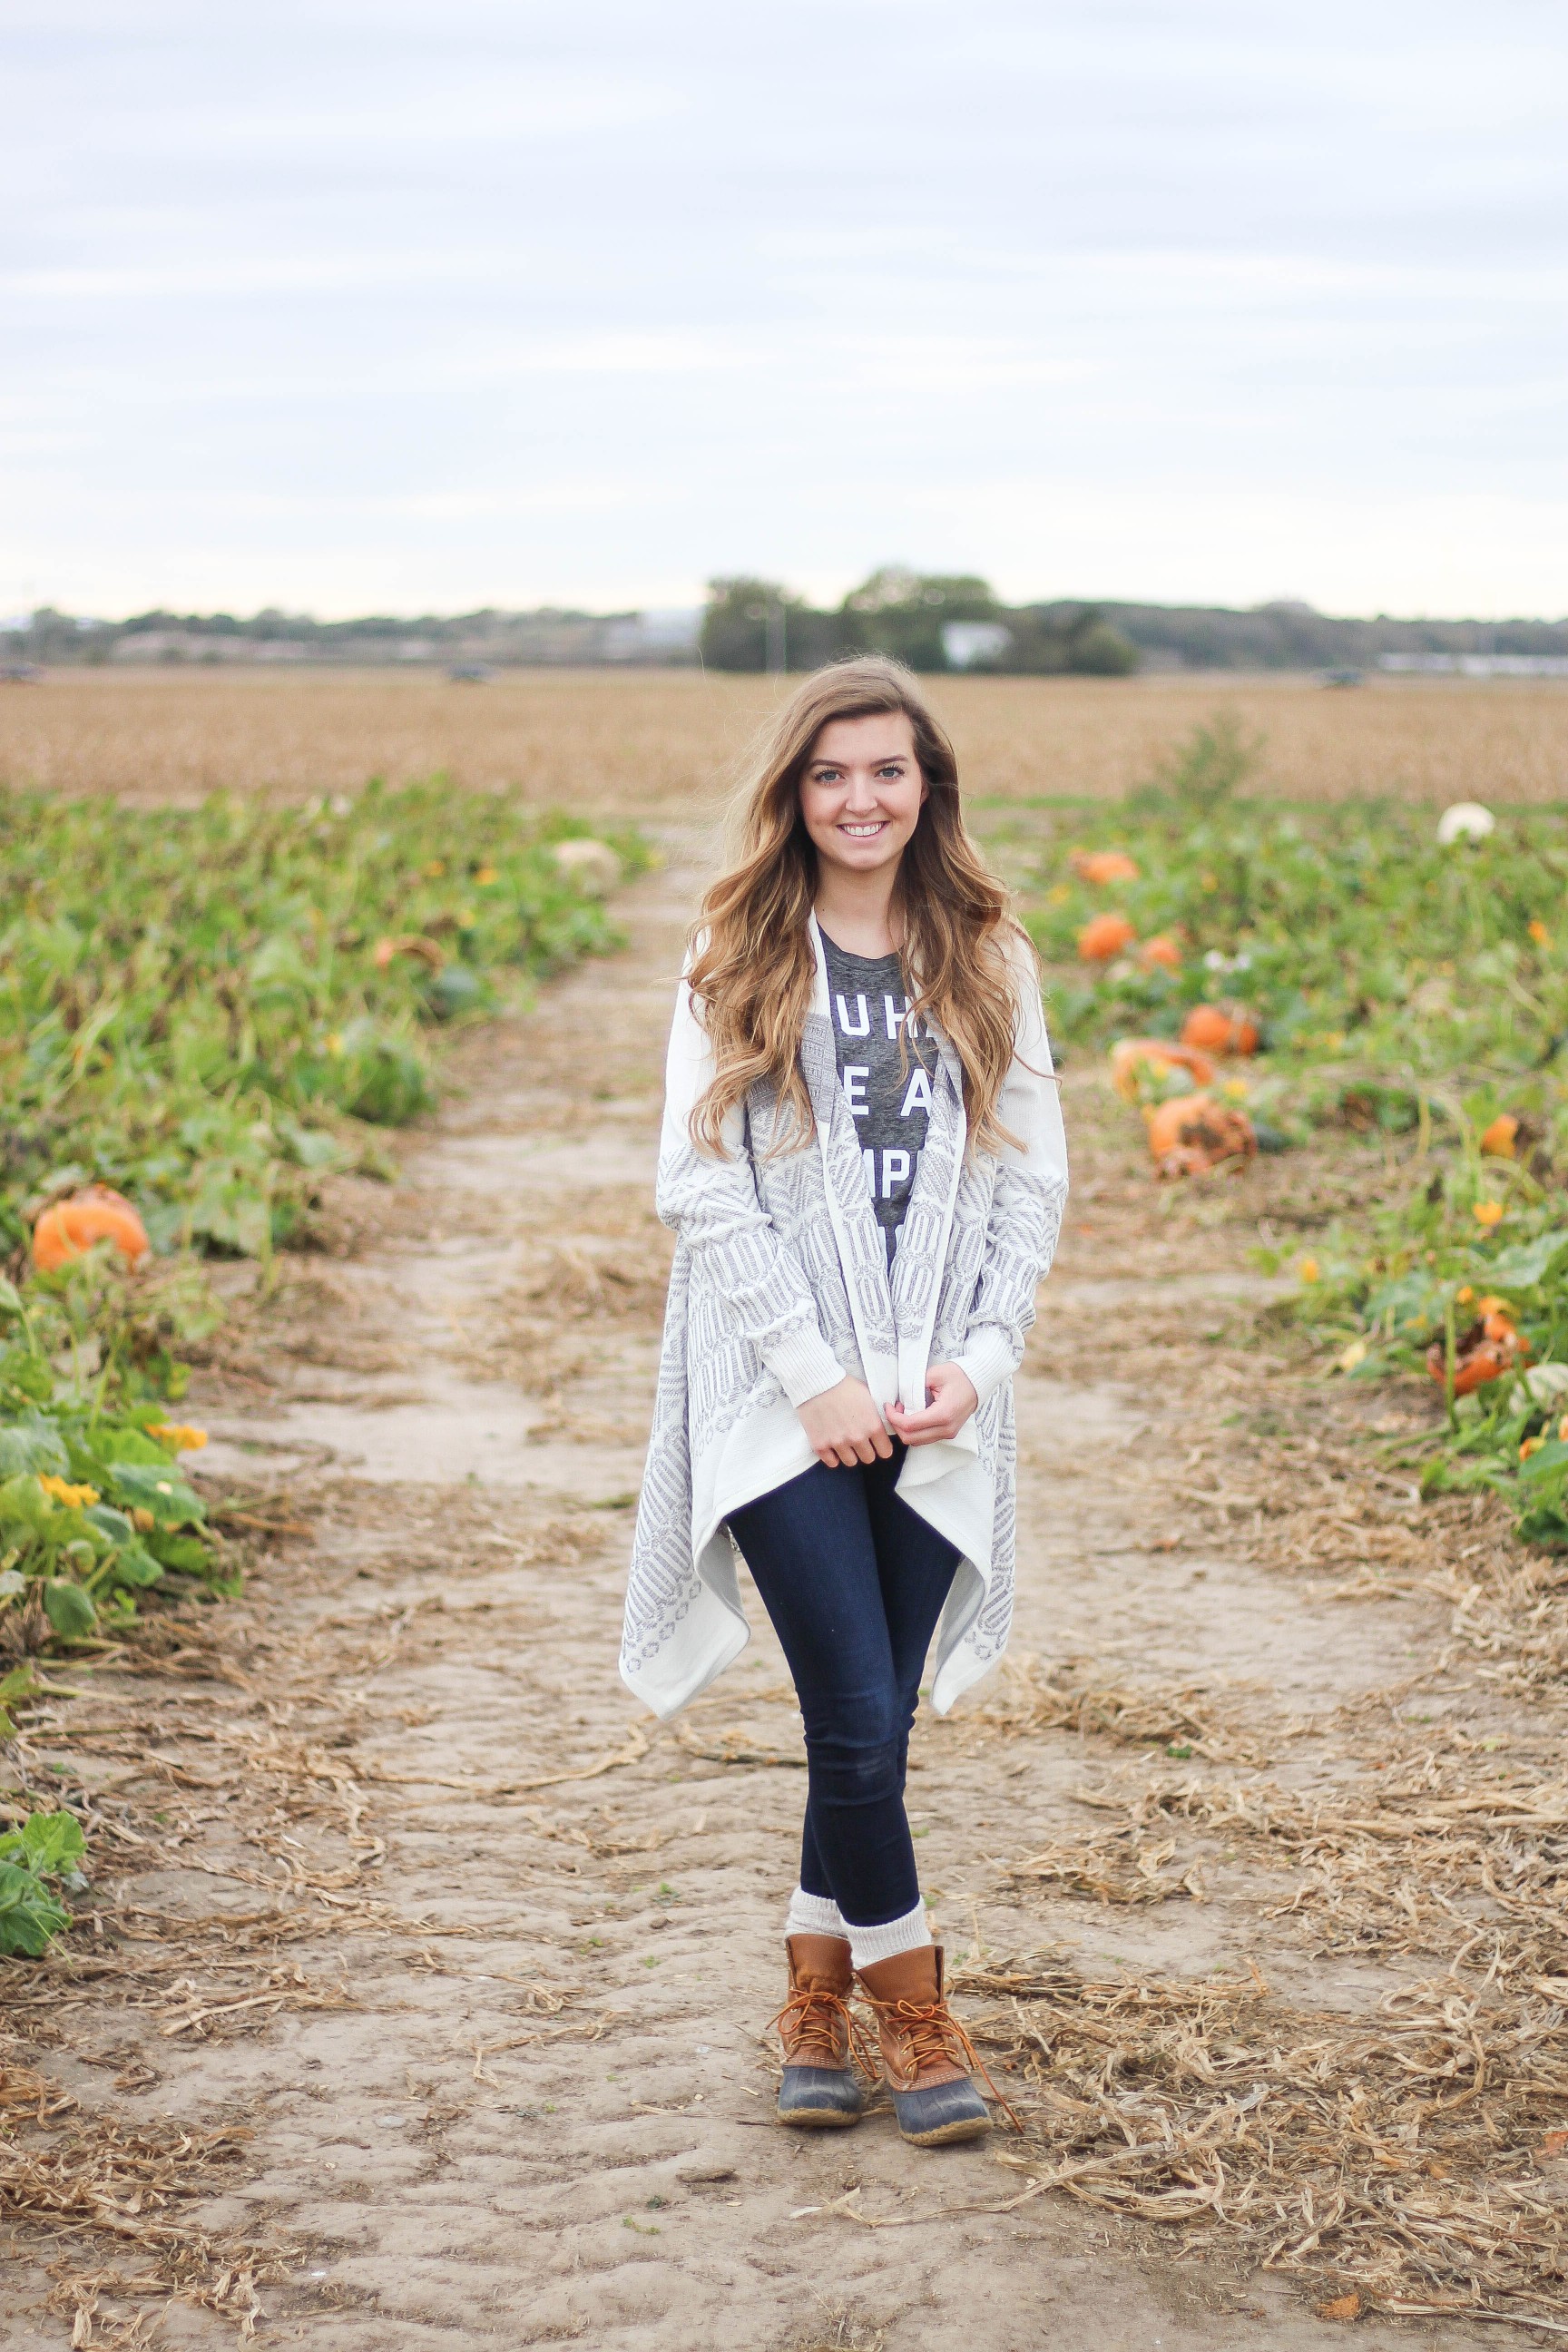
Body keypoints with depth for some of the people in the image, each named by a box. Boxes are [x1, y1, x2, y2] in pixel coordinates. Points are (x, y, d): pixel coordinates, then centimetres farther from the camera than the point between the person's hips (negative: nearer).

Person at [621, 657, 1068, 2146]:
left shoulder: (989, 964, 9)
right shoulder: (736, 963, 1)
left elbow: (1033, 1178, 8)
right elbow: (702, 1185, -5)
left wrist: (978, 1359, -5)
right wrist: (815, 1377, -12)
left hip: (935, 1411, 3)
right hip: (786, 1406, -3)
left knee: (874, 1727, 7)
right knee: (859, 1723, -9)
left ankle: (817, 1999, 24)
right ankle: (912, 2012, 8)